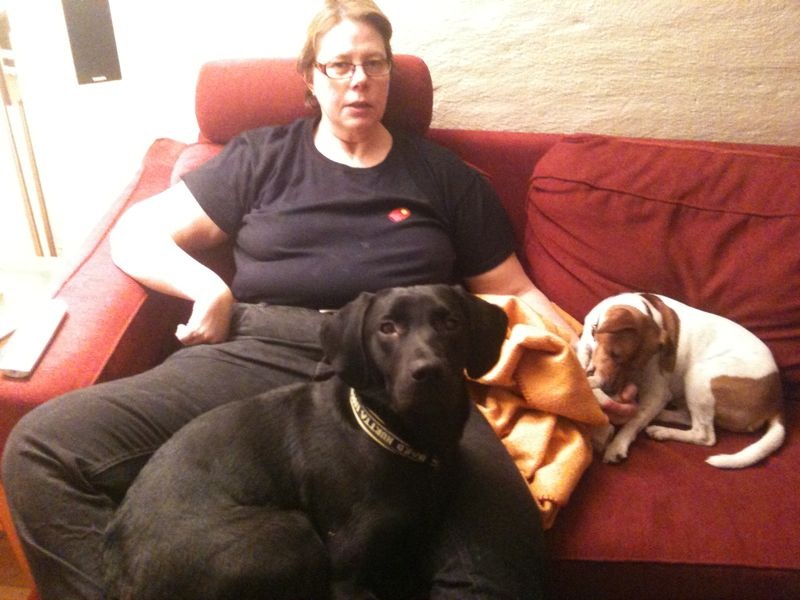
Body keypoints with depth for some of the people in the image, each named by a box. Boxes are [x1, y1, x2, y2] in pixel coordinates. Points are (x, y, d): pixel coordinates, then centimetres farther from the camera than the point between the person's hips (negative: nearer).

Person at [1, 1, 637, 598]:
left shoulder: (443, 175, 20)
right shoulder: (261, 158, 19)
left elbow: (514, 292, 21)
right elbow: (137, 234, 18)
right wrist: (209, 288, -2)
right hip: (258, 354, 2)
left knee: (501, 545, -32)